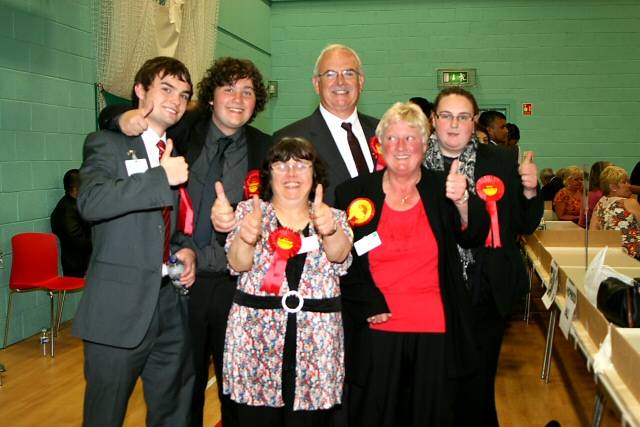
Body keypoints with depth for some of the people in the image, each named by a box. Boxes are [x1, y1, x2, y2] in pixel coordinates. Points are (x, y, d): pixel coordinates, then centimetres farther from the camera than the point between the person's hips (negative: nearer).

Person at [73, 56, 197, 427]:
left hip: (173, 300, 6)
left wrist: (188, 250, 4)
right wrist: (162, 177, -25)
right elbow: (91, 202, -23)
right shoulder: (107, 143, -3)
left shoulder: (180, 153, 15)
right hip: (120, 307, -5)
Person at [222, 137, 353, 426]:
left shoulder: (332, 217, 7)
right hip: (256, 342, -1)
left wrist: (330, 231, -34)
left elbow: (340, 256, -12)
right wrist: (246, 238, -30)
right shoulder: (249, 210, 5)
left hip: (316, 346, 1)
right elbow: (238, 265, -8)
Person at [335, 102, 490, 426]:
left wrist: (463, 202, -28)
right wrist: (370, 308, -8)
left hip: (435, 330, 1)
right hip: (376, 330, 0)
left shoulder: (442, 189, 3)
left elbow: (474, 237, -10)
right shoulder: (353, 193, 1)